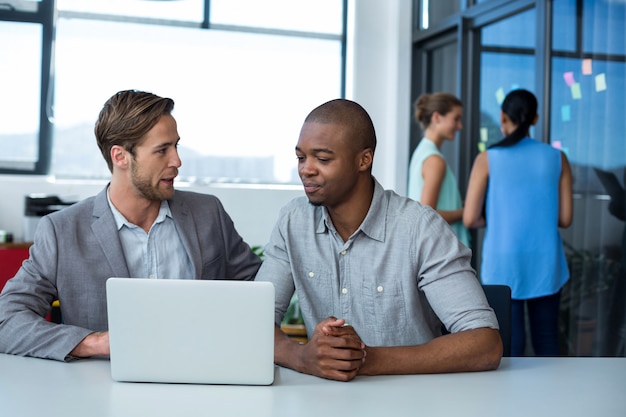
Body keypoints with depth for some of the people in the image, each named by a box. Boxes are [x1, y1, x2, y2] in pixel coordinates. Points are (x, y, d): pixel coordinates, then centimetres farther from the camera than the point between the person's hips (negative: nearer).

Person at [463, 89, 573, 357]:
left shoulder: (488, 159, -5)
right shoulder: (557, 158, 2)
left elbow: (470, 219, -7)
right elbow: (565, 218, 3)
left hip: (504, 263, -2)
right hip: (545, 262, 2)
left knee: (510, 345, 4)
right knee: (547, 343, 11)